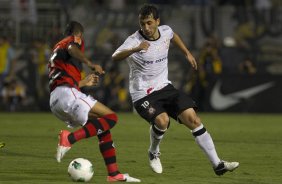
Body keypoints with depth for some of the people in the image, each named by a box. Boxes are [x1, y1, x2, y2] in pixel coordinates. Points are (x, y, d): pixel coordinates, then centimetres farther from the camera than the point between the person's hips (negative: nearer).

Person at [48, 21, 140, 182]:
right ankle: (70, 138, -29)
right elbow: (71, 49, -19)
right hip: (67, 94, -9)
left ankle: (114, 173, 5)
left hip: (54, 100, 9)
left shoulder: (57, 49, 34)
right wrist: (91, 65, -24)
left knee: (103, 128, 14)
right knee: (111, 118, -14)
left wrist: (84, 82, 48)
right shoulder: (74, 40, 9)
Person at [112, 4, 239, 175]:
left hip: (164, 87, 5)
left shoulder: (165, 31, -1)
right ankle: (154, 153, 2)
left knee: (192, 118, -7)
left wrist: (187, 53, 29)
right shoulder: (135, 40, -19)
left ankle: (218, 164, -2)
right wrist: (135, 49, -54)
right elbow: (115, 57, -38)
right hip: (142, 94, -5)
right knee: (162, 120, -31)